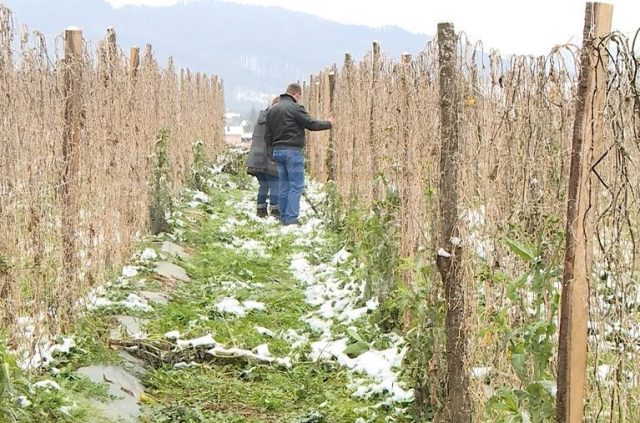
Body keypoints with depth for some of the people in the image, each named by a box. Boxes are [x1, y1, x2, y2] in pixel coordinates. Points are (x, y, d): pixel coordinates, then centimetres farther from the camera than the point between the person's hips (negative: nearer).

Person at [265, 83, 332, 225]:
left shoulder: (272, 110, 15)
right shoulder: (295, 108, -10)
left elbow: (267, 135, 18)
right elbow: (312, 124, -11)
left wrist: (272, 153, 23)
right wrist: (329, 123, 5)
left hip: (277, 151, 8)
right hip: (292, 151, -8)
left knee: (284, 186, 13)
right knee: (296, 186, -4)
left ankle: (284, 218, 14)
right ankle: (291, 218, -10)